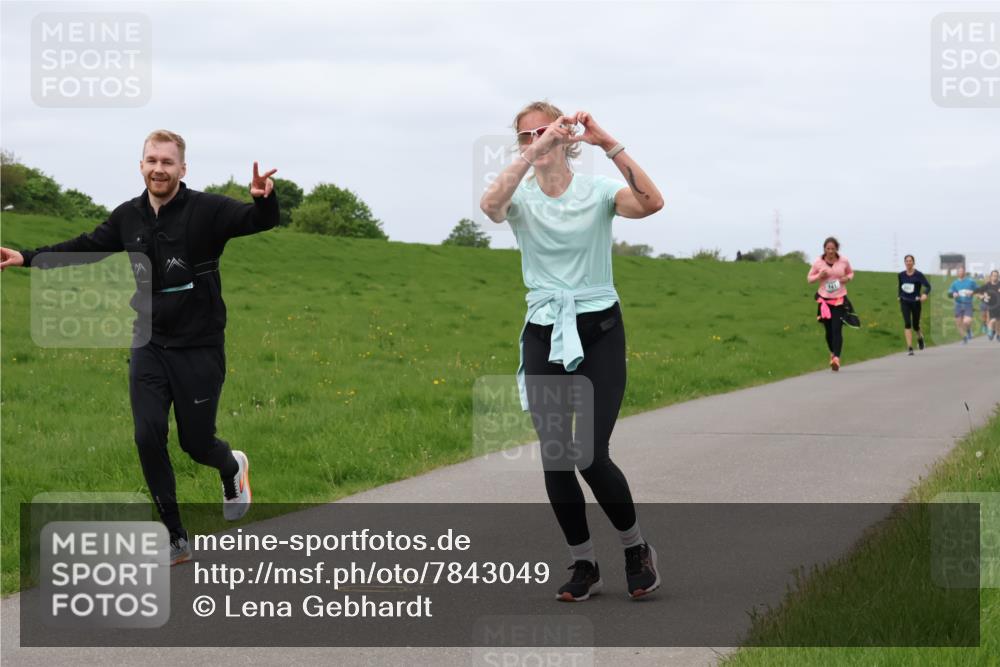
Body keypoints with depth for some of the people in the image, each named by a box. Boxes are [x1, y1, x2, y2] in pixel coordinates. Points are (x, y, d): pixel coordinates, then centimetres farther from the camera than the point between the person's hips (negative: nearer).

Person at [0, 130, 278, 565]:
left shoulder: (206, 210, -13)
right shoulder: (128, 217, 1)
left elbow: (260, 220, -25)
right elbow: (86, 247, 16)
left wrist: (264, 200, -48)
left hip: (199, 349, -4)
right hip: (149, 348, 4)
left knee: (196, 443, 4)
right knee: (149, 439, -5)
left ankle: (233, 469, 43)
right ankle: (176, 541, 7)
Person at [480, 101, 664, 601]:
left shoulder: (597, 191, -3)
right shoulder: (521, 198, 1)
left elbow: (651, 203, -24)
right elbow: (490, 204, -25)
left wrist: (608, 144, -27)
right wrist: (533, 154, -34)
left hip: (599, 331, -2)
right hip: (544, 335, 3)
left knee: (591, 455, -11)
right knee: (554, 458, 0)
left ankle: (636, 549, 13)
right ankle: (583, 565, 15)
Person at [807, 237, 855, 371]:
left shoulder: (844, 262, -2)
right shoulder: (818, 263, -2)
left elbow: (851, 273, 16)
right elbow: (809, 278, 7)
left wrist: (848, 278, -7)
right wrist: (819, 276, -14)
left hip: (839, 300, -1)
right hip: (824, 300, 1)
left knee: (837, 329, -14)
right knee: (828, 330, 9)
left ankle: (836, 359, -23)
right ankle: (833, 353, 34)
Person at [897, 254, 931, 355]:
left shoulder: (918, 275, -9)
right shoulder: (901, 275, 2)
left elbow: (928, 286, -15)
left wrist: (925, 294, -33)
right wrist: (899, 297, 17)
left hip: (916, 302, -2)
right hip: (905, 302, 2)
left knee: (915, 325, 8)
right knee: (907, 323, -14)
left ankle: (920, 337, 45)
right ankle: (909, 348, -16)